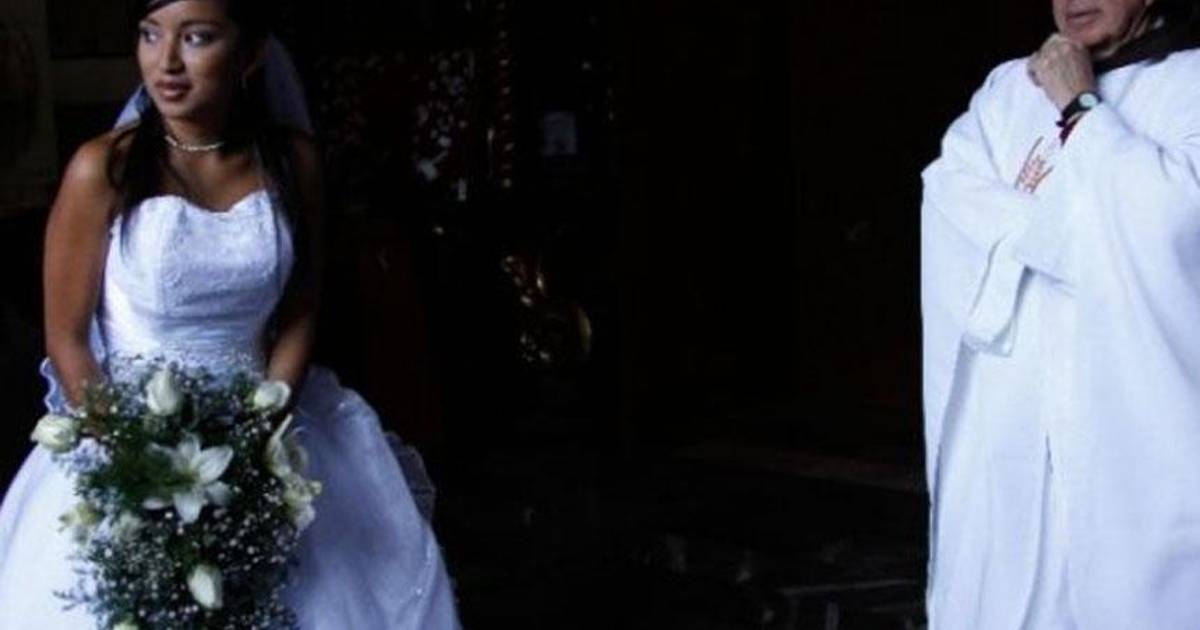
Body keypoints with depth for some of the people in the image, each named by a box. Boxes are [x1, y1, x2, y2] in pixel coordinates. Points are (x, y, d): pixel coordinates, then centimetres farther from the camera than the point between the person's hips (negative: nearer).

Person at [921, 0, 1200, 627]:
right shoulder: (1007, 87, 16)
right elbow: (948, 194, 1)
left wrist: (1079, 107, -8)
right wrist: (1071, 222, -10)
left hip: (1134, 401, -4)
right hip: (1010, 396, 4)